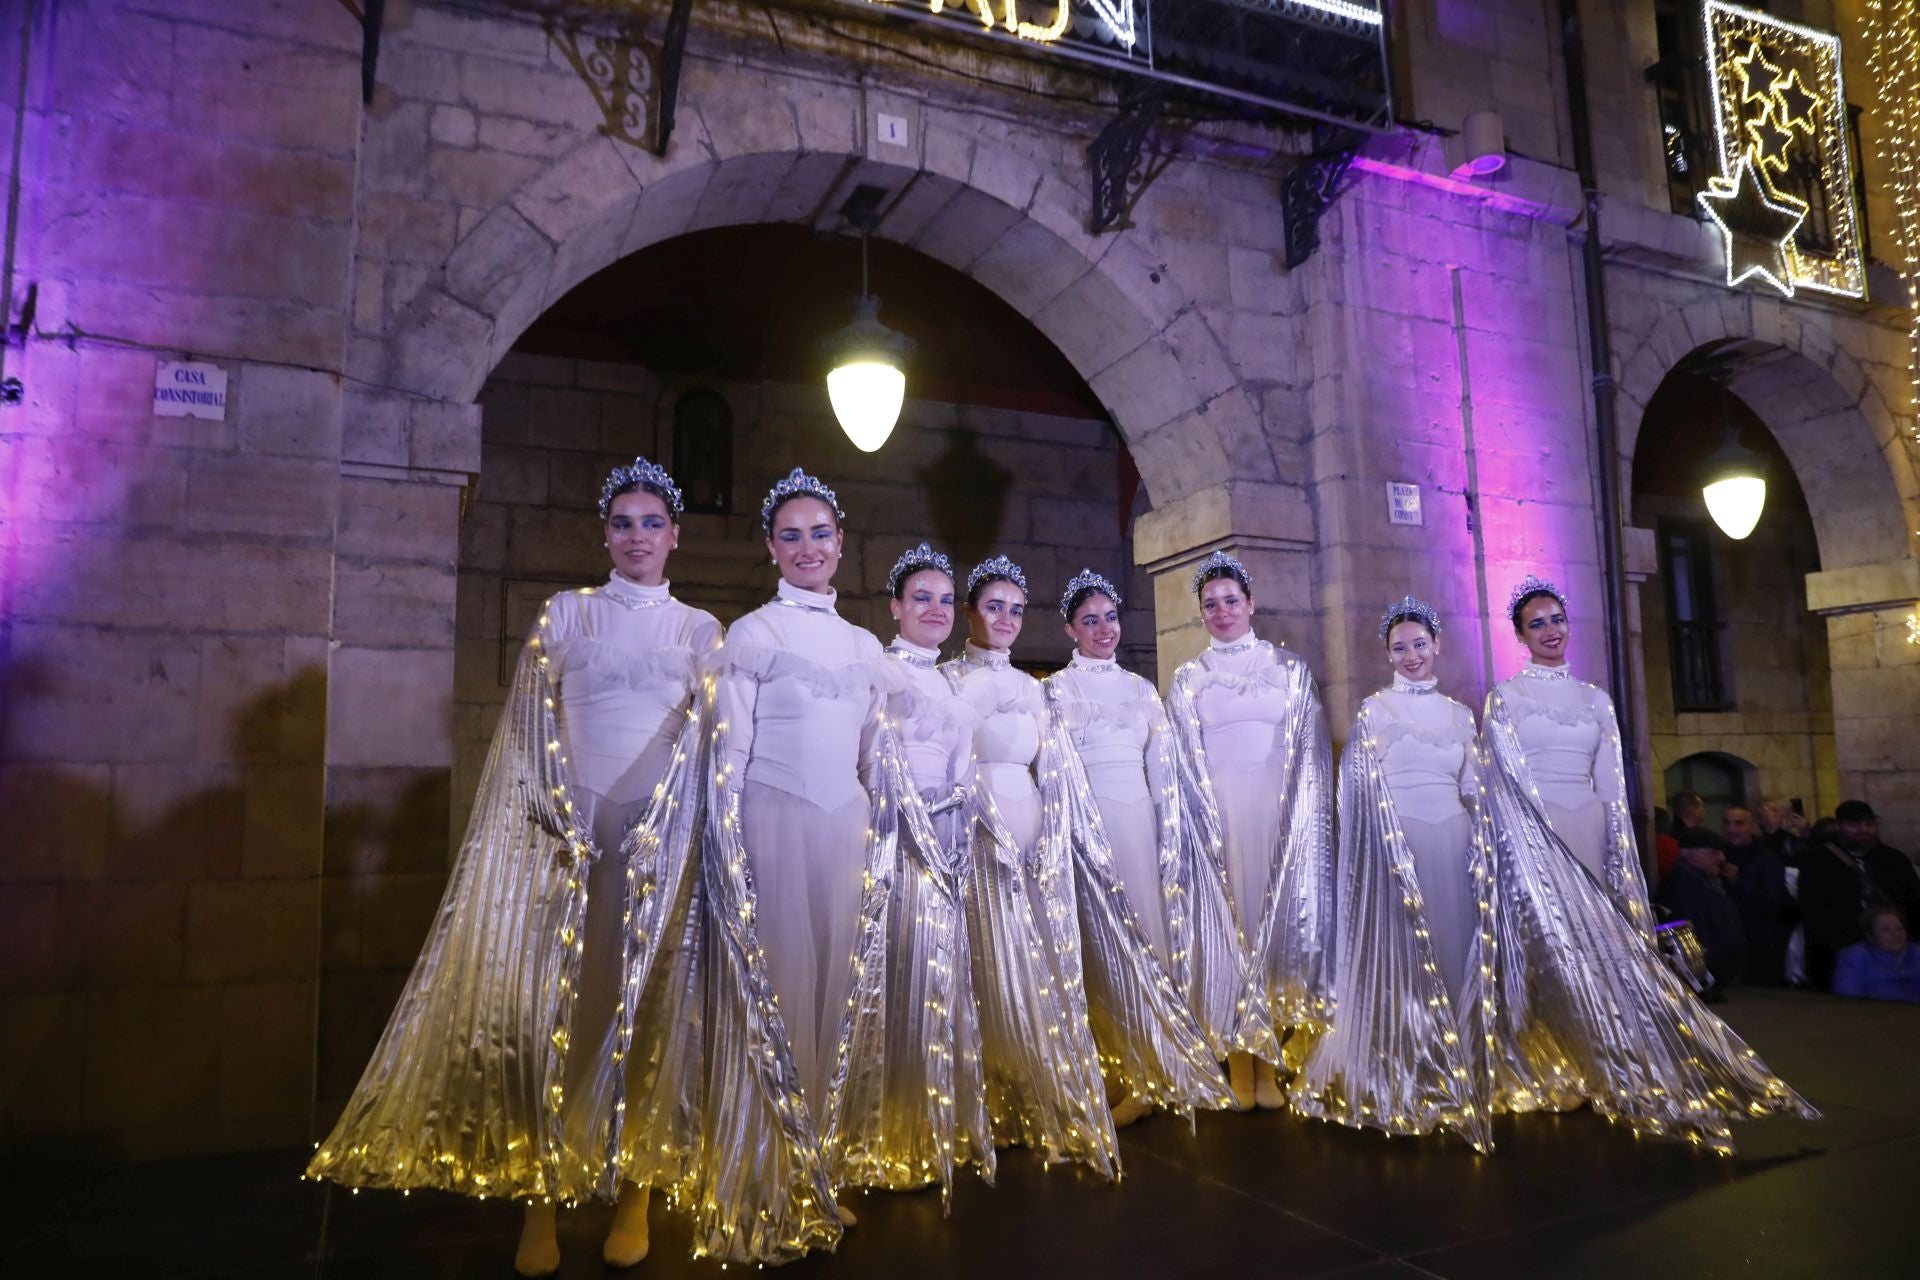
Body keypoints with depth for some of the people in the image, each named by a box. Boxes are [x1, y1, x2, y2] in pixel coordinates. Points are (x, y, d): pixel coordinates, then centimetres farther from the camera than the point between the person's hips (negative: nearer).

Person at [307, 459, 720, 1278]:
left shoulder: (703, 629, 9)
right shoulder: (564, 613, 8)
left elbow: (715, 740, 5)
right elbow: (531, 726, 3)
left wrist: (673, 828, -6)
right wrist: (559, 817, -8)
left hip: (668, 832, 1)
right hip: (574, 825, 0)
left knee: (650, 1000, 4)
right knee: (554, 997, -2)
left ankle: (636, 1185, 15)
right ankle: (540, 1193, 9)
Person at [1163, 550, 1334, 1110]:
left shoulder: (1289, 668, 10)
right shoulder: (1187, 679, 10)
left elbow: (1311, 750, 6)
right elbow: (1183, 762, 5)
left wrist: (1302, 818, -5)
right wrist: (1209, 825, -6)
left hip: (1282, 813, 0)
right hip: (1217, 814, 0)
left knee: (1280, 915, 0)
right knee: (1226, 921, -1)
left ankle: (1270, 1059, 7)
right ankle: (1239, 1059, 5)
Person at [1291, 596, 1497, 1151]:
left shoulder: (1460, 713, 13)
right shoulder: (1375, 709, 0)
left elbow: (1475, 793, 14)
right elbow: (1363, 788, -5)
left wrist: (1482, 853, 4)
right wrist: (1396, 849, -13)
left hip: (1454, 846, 4)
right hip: (1398, 843, -4)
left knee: (1458, 951, 7)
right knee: (1399, 955, -1)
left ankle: (1459, 1074, 20)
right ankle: (1400, 1080, 9)